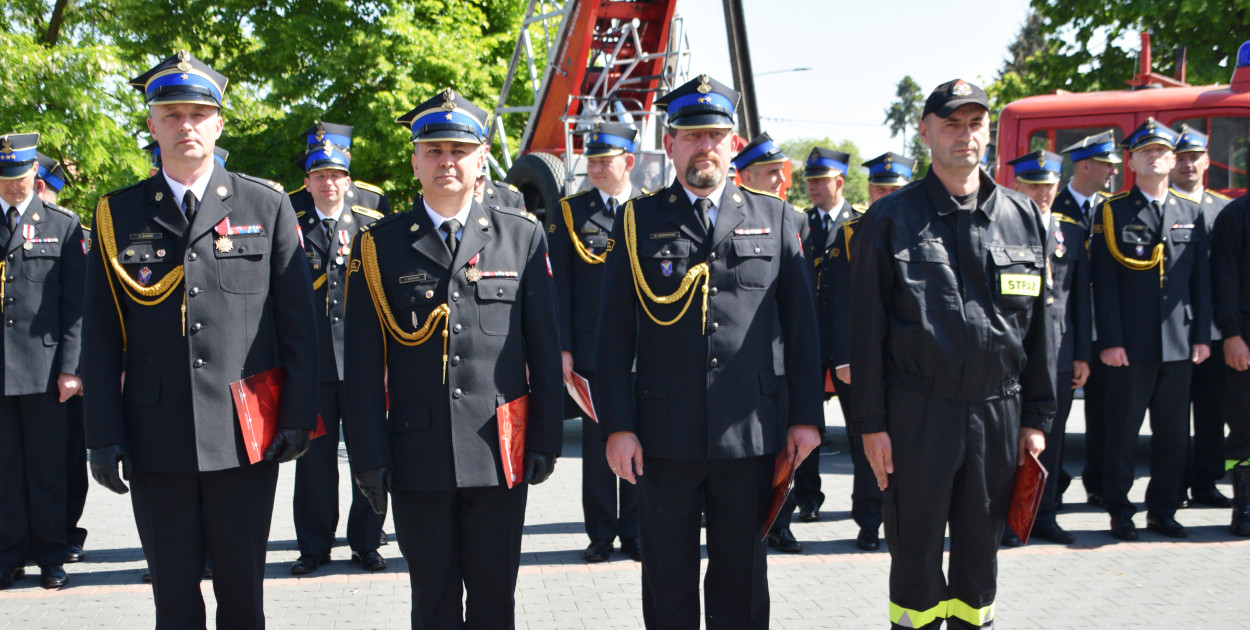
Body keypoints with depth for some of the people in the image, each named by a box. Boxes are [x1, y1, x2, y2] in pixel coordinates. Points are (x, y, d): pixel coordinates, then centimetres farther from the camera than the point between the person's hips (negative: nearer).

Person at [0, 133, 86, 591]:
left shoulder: (63, 225, 5)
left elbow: (76, 302, 2)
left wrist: (70, 367, -5)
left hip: (44, 365, -1)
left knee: (47, 465, 3)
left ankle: (50, 557, 12)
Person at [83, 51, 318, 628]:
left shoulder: (267, 207, 5)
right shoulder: (118, 215, 6)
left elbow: (298, 320, 4)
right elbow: (100, 336, 5)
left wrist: (298, 414, -3)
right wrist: (104, 434, -1)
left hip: (245, 433, -1)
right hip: (156, 440, 1)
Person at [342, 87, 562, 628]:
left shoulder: (522, 235, 6)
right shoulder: (378, 245, 4)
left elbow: (544, 347, 6)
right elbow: (362, 364, 2)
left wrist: (546, 438, 2)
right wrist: (369, 456, -3)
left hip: (500, 453, 0)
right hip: (418, 456, 0)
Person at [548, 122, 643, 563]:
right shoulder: (570, 212, 5)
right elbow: (560, 285, 3)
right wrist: (563, 346, -4)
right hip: (591, 348, 0)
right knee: (596, 442, 5)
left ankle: (634, 531, 17)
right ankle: (602, 533, 15)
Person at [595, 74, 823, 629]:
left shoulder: (775, 219, 8)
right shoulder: (639, 222, 4)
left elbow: (800, 325, 8)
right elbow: (614, 333, 2)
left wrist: (806, 416, 3)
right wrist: (617, 426, -5)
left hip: (750, 436, 1)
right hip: (664, 435, -1)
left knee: (742, 577, 10)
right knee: (668, 577, 9)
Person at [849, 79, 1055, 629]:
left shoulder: (1022, 217, 7)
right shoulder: (890, 221, -1)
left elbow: (1039, 325, 9)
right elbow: (867, 329, -2)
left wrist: (1036, 417, 6)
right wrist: (870, 422, -6)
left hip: (999, 413, 3)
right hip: (918, 413, -3)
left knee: (981, 547, 12)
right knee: (915, 547, 3)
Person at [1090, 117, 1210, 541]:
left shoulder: (1192, 212, 11)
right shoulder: (1113, 212, 1)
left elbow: (1201, 280, 11)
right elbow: (1104, 283, -4)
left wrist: (1201, 335, 4)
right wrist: (1110, 341, -10)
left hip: (1178, 346, 3)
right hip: (1131, 345, -3)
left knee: (1174, 435, 7)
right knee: (1123, 434, 2)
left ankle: (1162, 510, 20)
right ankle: (1119, 512, 13)